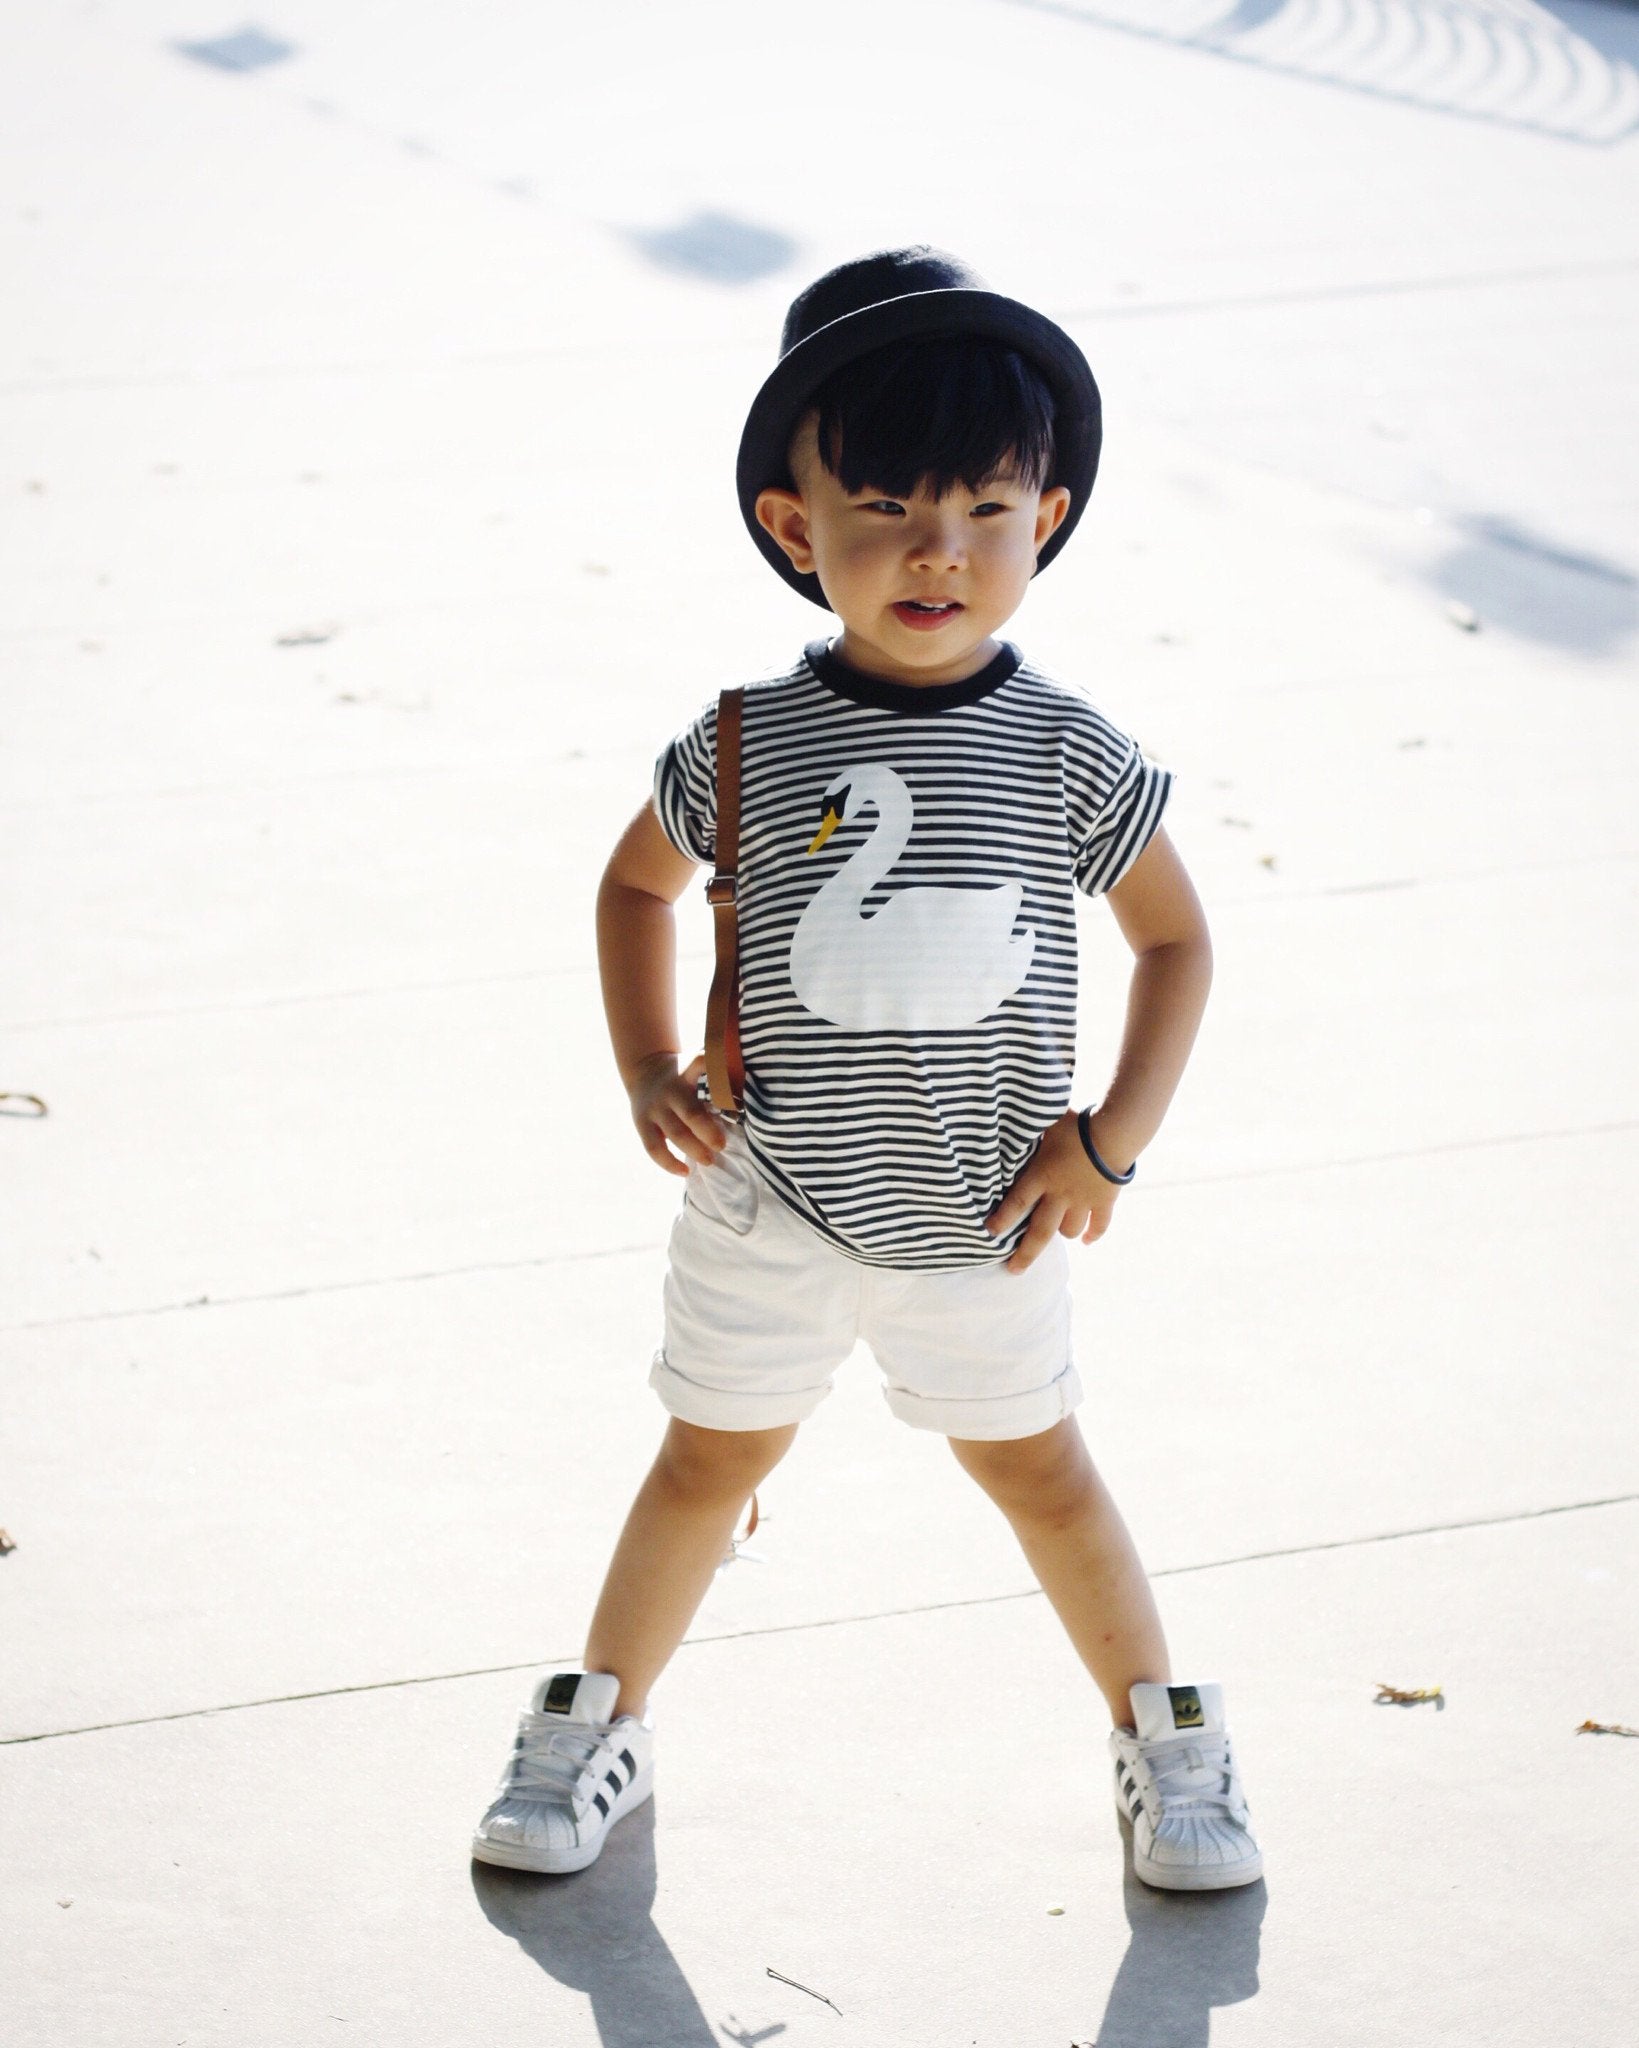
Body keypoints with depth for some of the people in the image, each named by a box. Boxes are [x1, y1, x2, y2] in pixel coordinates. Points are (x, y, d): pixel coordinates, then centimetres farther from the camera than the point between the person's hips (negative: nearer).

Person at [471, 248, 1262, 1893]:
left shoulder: (1066, 754, -13)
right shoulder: (748, 745, -13)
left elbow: (1174, 938, -1)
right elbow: (637, 884, 6)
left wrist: (1110, 1140, -8)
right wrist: (647, 1070, -5)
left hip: (983, 1219, 0)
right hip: (771, 1202, 0)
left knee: (1035, 1465, 16)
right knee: (711, 1459, 16)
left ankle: (1162, 1733, 35)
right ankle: (598, 1723, 34)